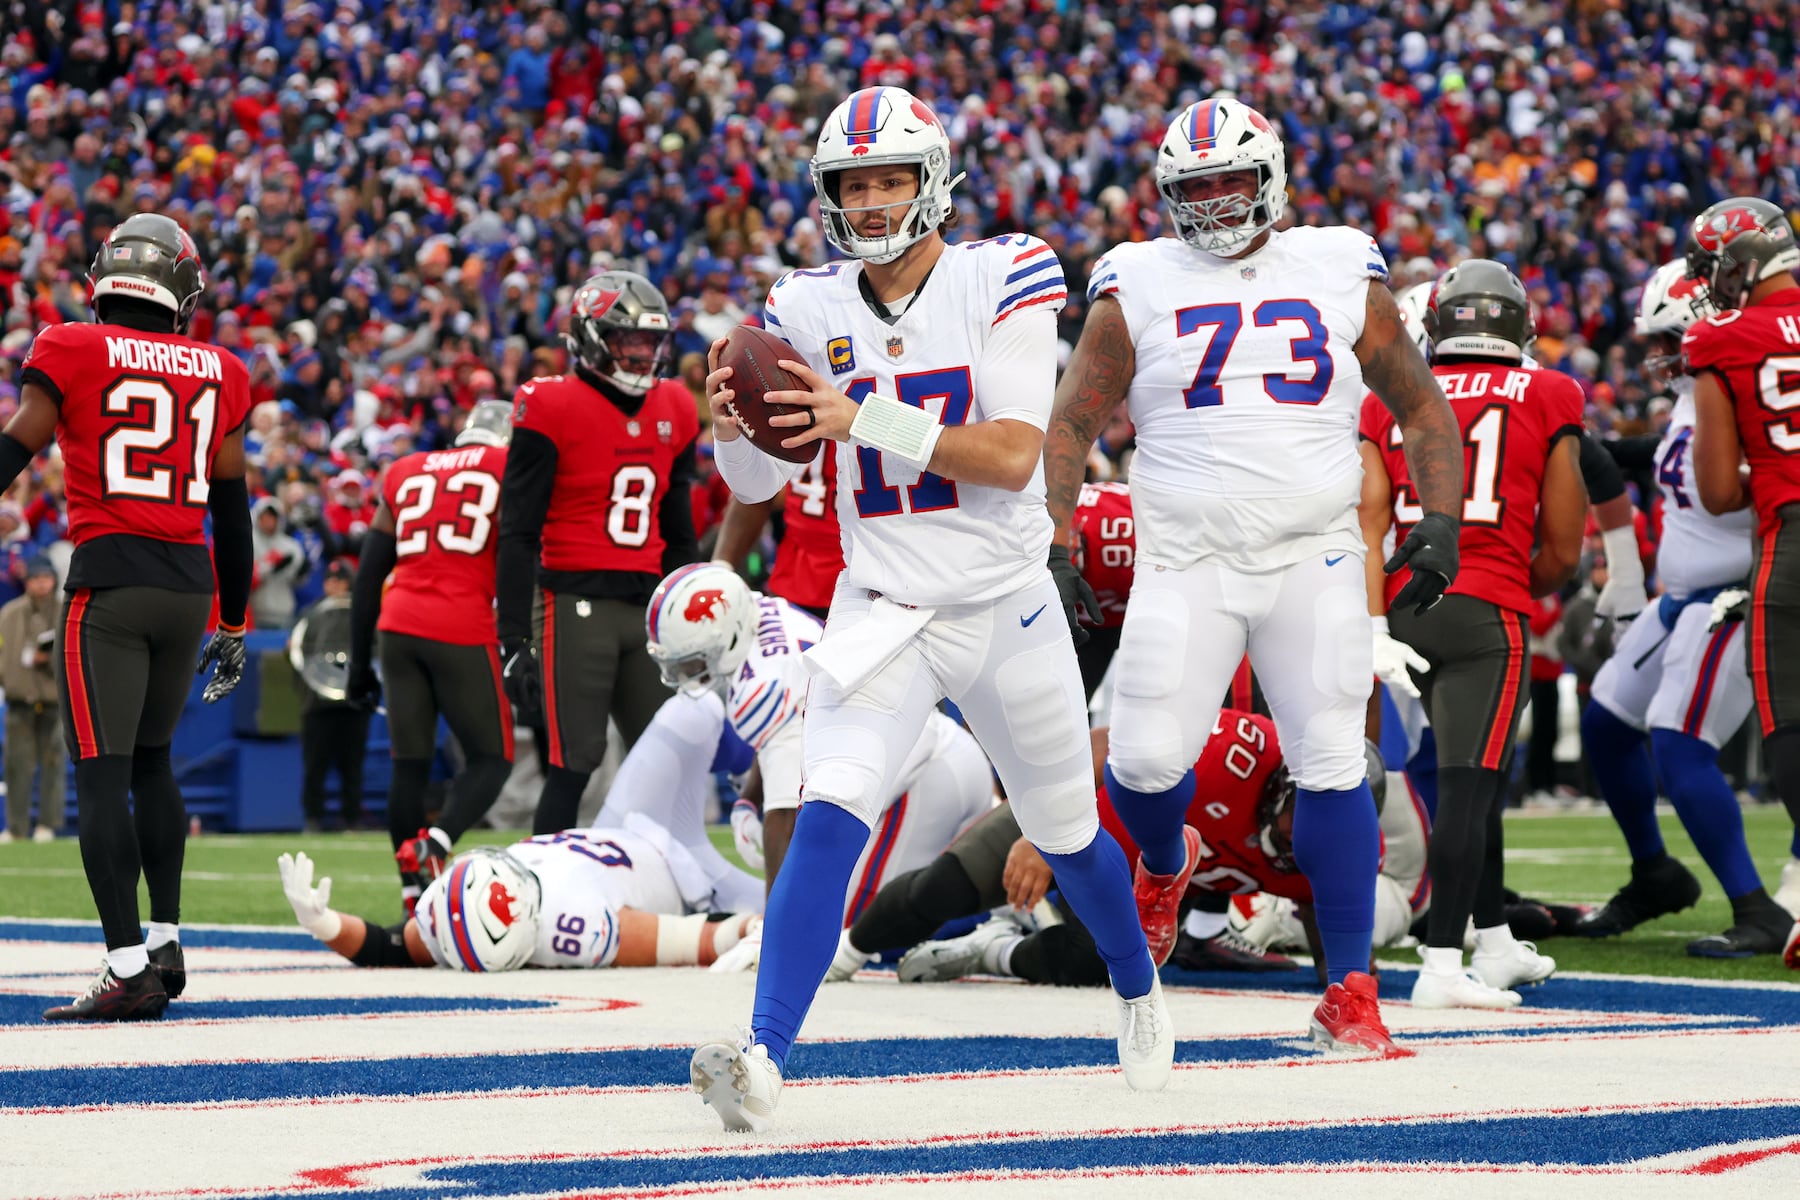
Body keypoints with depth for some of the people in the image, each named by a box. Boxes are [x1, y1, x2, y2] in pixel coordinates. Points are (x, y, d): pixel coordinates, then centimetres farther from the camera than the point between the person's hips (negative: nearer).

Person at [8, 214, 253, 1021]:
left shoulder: (68, 353, -1)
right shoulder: (219, 374, 10)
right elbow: (231, 506, 14)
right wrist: (233, 625, 21)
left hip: (108, 579, -4)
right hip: (189, 583, 4)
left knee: (101, 773, -5)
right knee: (151, 759, 21)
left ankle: (128, 968, -12)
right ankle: (165, 944, 21)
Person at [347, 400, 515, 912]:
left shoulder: (405, 473, 21)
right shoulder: (511, 469, 8)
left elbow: (368, 576, 20)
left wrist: (360, 662, 22)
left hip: (399, 626, 4)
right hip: (462, 630, -4)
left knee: (409, 765, 9)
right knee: (490, 759, 5)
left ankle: (414, 892, 4)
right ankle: (435, 845, -20)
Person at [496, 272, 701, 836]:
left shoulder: (674, 413, 13)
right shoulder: (552, 409, -6)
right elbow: (518, 536, -7)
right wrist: (515, 641, -13)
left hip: (648, 606, 6)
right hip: (577, 603, -6)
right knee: (575, 762, -7)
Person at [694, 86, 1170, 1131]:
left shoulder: (1001, 281, -12)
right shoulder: (811, 310, -1)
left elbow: (1016, 455, -22)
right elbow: (757, 482, 4)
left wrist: (866, 419, -31)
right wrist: (731, 421, -20)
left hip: (1006, 606, -1)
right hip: (884, 612, 1)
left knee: (1067, 832, 19)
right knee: (829, 817, -22)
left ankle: (1141, 993, 48)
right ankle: (763, 1060, -30)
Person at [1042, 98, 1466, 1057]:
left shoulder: (1342, 278, 6)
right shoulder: (1138, 291, 3)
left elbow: (1421, 408, 14)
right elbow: (1068, 428, 8)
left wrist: (1440, 520, 0)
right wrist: (1052, 550, -3)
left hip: (1316, 564, 0)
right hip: (1186, 569, 0)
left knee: (1332, 765, -6)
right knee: (1145, 760, -9)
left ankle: (1349, 992, 1)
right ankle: (1166, 863, 28)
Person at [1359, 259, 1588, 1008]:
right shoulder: (1546, 400, 5)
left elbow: (1368, 521, 2)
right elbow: (1563, 552, 5)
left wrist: (1375, 629, -3)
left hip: (1405, 604, 4)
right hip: (1487, 610, -4)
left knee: (1477, 776, 21)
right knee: (1468, 784, -8)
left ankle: (1495, 942, 31)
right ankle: (1442, 967, -16)